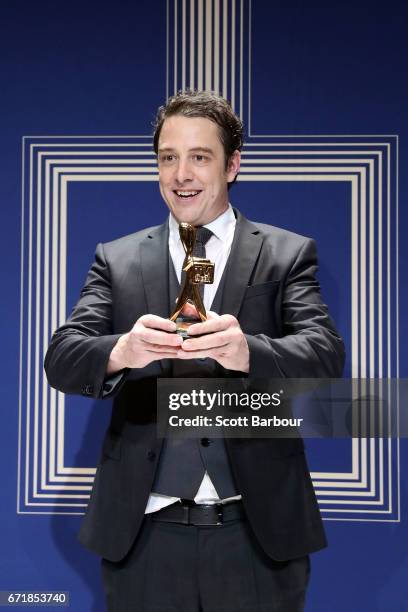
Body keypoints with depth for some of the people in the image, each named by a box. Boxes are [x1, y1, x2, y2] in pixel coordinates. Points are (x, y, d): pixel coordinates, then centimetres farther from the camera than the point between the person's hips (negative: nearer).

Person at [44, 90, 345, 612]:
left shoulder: (288, 254, 2)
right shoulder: (117, 259, 6)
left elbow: (326, 356, -10)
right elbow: (62, 360, -4)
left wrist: (247, 351, -31)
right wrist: (122, 352, -27)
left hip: (257, 534, -1)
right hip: (144, 535, 1)